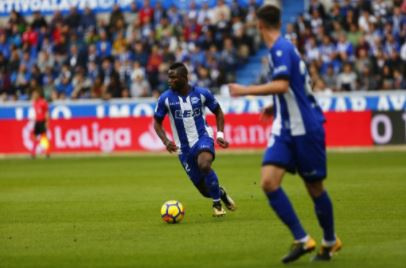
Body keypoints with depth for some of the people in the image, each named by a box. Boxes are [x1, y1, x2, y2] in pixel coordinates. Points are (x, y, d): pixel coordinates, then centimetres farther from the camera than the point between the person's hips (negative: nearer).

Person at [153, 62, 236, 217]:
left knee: (204, 164, -35)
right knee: (205, 190, 2)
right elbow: (157, 123, 4)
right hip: (184, 147, 2)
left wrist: (220, 134, -5)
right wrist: (166, 141, -13)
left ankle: (217, 203, -13)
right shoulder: (165, 99, -8)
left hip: (203, 137, -2)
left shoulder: (202, 93, -8)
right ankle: (220, 193, 40)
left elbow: (218, 112, 7)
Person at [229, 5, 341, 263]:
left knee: (315, 187, 5)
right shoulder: (282, 47, 13)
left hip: (306, 128, -8)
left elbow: (282, 85, -28)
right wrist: (276, 106, 34)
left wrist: (245, 90, -23)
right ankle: (302, 240, -5)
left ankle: (330, 241, 24)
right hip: (286, 128, 8)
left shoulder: (281, 48, -14)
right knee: (269, 181, -8)